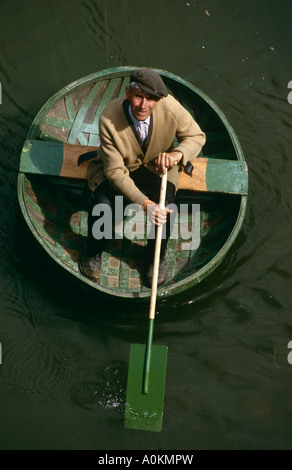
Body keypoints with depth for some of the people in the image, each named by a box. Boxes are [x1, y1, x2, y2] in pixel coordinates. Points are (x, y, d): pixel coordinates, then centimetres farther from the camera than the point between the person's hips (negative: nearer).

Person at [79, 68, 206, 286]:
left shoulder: (171, 107, -26)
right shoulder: (109, 120, -30)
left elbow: (197, 136, -9)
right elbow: (115, 171, -27)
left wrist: (177, 154, -33)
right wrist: (145, 204, -38)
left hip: (157, 165, 1)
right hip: (119, 167, -1)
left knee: (164, 207, -25)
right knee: (102, 204, -26)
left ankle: (157, 257, 9)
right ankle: (93, 252, 9)